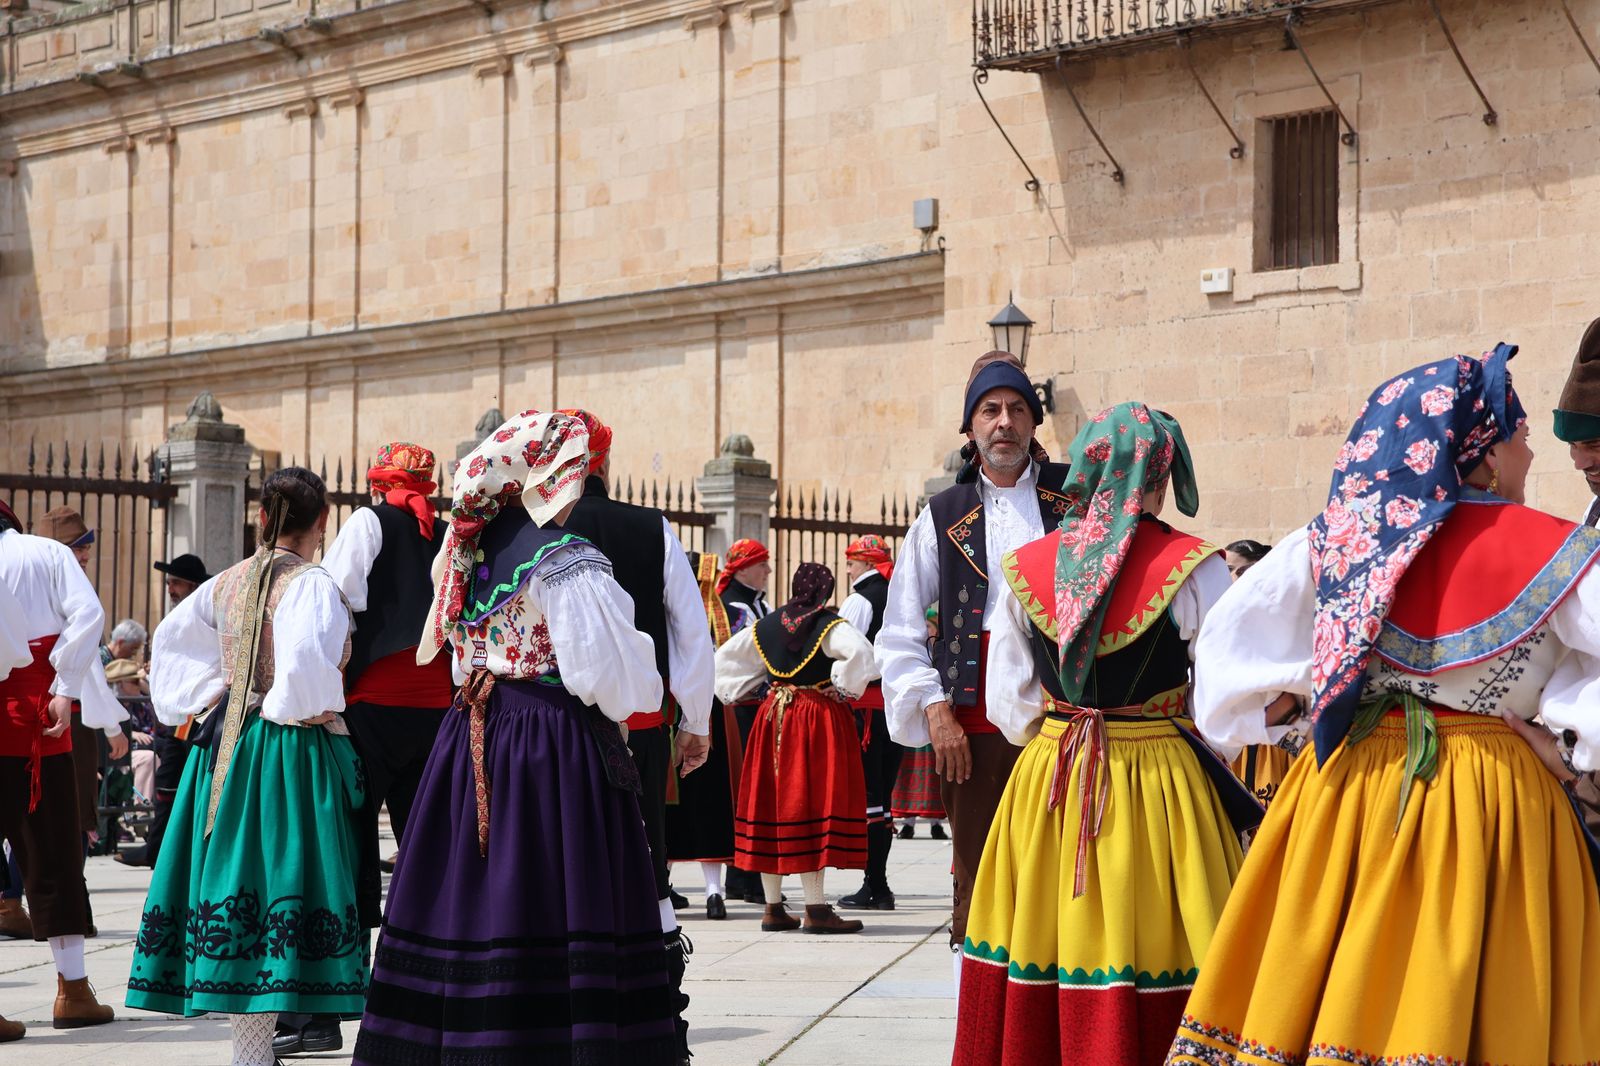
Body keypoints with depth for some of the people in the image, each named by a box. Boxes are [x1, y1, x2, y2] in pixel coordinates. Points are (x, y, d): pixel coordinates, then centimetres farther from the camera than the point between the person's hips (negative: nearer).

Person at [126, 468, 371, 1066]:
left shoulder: (226, 583, 10)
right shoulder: (311, 584, -12)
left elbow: (170, 640, 18)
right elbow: (303, 658, -27)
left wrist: (210, 696, 15)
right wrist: (302, 708, -11)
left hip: (226, 748, 8)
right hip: (291, 755, -7)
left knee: (236, 879, 10)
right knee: (275, 879, -6)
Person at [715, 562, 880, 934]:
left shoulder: (766, 626, 8)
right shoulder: (830, 626, -9)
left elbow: (723, 658, 15)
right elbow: (860, 653, -27)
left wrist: (739, 693, 16)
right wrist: (844, 689, -15)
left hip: (774, 718, 5)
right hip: (818, 719, -5)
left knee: (771, 804, 9)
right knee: (811, 802, -6)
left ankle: (773, 907, 12)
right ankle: (816, 908, -8)